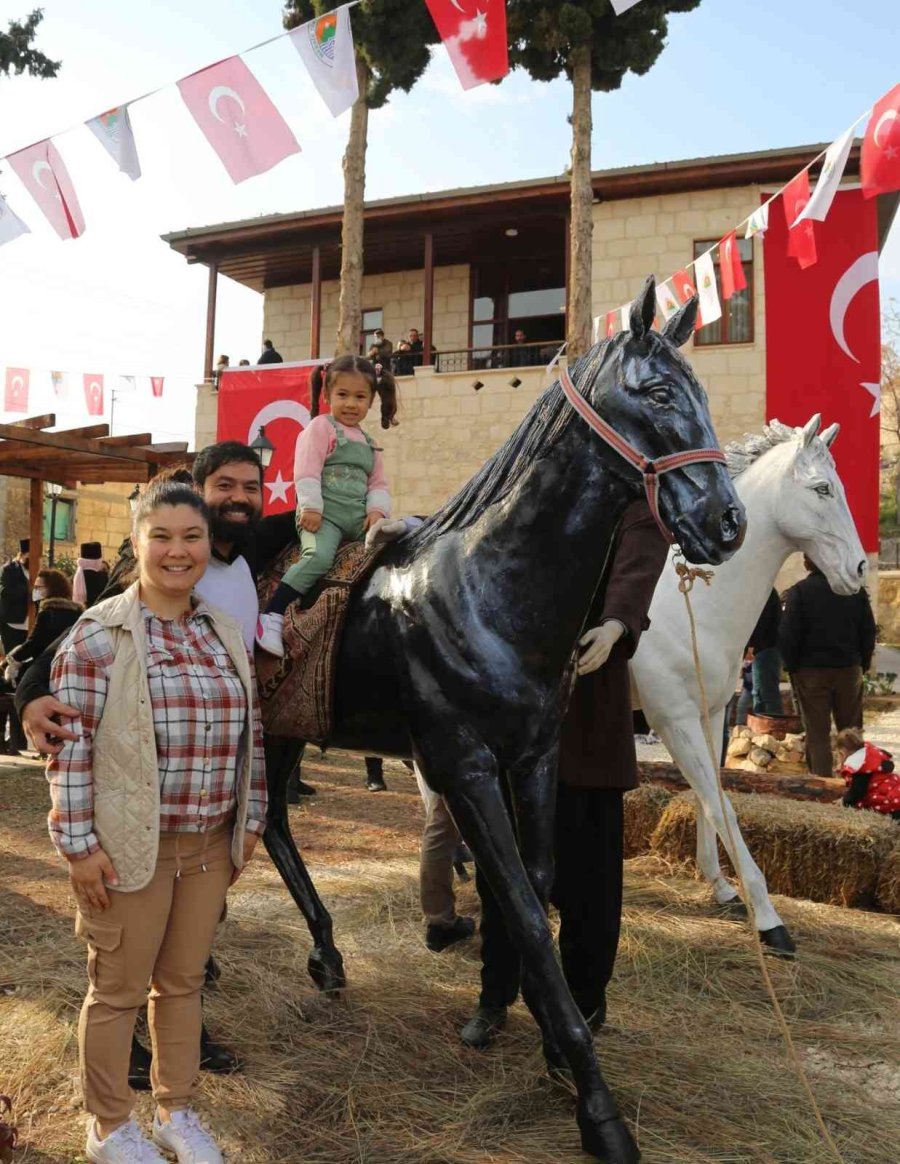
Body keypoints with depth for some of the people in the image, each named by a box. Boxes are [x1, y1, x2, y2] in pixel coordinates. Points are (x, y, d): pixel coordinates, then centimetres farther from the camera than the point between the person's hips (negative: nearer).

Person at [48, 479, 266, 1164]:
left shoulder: (229, 633, 6)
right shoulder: (100, 633, -11)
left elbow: (250, 735, 11)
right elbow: (71, 746, -11)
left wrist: (252, 823, 12)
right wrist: (78, 844, -13)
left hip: (212, 845, 5)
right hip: (129, 845, -5)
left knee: (184, 982, 18)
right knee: (118, 989, 12)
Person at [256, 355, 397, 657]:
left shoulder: (370, 444, 25)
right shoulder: (321, 427, 4)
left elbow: (378, 484, 19)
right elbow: (307, 471, -7)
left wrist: (377, 510, -1)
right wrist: (311, 507, -19)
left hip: (359, 517, 7)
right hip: (324, 513, -7)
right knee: (319, 557, -31)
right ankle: (271, 617, -25)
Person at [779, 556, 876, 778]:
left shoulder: (799, 592, -11)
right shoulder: (856, 590, 1)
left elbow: (788, 635, -12)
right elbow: (868, 631, 5)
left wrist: (792, 666, -1)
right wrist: (864, 663, 14)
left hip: (811, 670, -3)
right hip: (849, 669, 3)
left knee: (817, 732, 2)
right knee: (851, 731, 14)